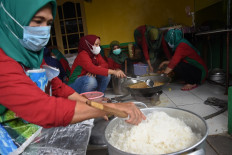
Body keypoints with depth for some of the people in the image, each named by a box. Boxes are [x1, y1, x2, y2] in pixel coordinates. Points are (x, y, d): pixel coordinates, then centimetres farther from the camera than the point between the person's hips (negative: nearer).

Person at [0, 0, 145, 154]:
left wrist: (95, 107, -7)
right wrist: (112, 107, -36)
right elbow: (45, 109, -36)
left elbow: (58, 87, 3)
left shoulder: (33, 53, 4)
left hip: (42, 128, 8)